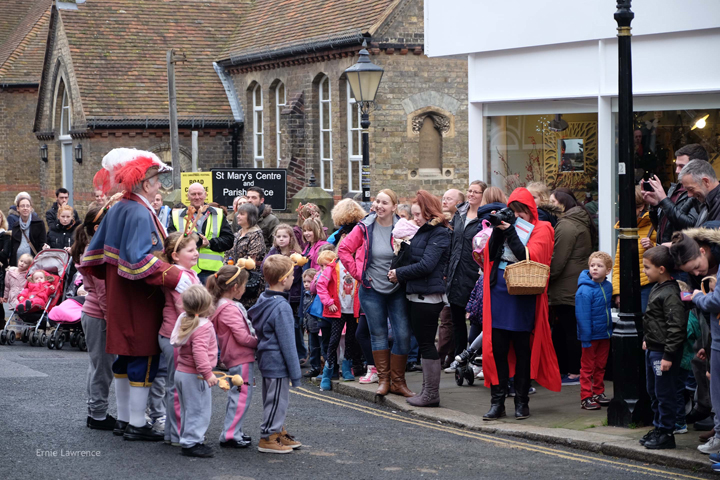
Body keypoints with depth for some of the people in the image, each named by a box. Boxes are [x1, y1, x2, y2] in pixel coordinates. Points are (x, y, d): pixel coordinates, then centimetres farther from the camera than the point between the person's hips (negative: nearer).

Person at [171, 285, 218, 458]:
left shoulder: (184, 319, 5)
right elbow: (199, 351, -30)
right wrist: (207, 373, -29)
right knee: (199, 411, -3)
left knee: (188, 410, 18)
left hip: (181, 371, 9)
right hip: (194, 376, -9)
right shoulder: (203, 327, -22)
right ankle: (191, 444, -3)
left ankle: (188, 439, 24)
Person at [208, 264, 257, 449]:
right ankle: (230, 435, -6)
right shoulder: (230, 309, -20)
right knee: (242, 395, -7)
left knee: (236, 395, 18)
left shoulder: (222, 305, 11)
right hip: (242, 359, -11)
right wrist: (259, 343, -7)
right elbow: (243, 337, -22)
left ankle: (233, 432, 26)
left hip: (235, 358, 11)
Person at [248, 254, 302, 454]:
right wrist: (295, 372, -14)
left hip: (266, 359, 10)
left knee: (273, 399, 19)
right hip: (278, 363, -10)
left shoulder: (263, 300, 7)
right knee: (277, 400, 1)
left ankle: (278, 432, 31)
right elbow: (287, 343, -20)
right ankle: (268, 438, 7)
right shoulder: (281, 307, -22)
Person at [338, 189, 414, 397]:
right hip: (372, 290, 0)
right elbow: (344, 249, 3)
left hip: (397, 290, 0)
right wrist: (358, 273, -2)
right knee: (378, 334, 6)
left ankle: (398, 382, 6)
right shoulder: (365, 228, -2)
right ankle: (383, 379, 15)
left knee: (403, 334, -5)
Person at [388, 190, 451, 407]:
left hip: (428, 296, -10)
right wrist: (399, 272, 2)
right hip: (417, 295, 10)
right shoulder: (423, 232, 18)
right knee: (423, 343, 12)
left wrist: (400, 273, -9)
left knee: (426, 343, -6)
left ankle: (431, 394, -1)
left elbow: (426, 265, -19)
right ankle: (427, 390, 17)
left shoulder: (439, 233, -11)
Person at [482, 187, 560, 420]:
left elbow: (530, 257, -14)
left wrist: (511, 234, -15)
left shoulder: (541, 230, 0)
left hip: (523, 295, -4)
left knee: (522, 350, 3)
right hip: (499, 291, 4)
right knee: (496, 348, 0)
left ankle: (522, 402, 11)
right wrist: (497, 232, -7)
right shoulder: (506, 225, 13)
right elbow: (490, 254, 5)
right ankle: (497, 402, 5)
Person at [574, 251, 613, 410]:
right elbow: (582, 316, -19)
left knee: (600, 366, 16)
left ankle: (598, 393, 28)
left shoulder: (608, 286, 2)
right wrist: (585, 338, -20)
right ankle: (586, 397, 8)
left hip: (605, 334, 6)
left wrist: (611, 330, 13)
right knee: (588, 367, 3)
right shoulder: (584, 290, -19)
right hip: (591, 336, -6)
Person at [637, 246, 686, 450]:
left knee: (665, 394, -2)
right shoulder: (657, 289, 11)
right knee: (653, 392, 19)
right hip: (653, 350, 11)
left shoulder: (670, 294, -21)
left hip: (664, 352, -11)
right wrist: (647, 340, 23)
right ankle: (658, 428, 30)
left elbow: (676, 326, -24)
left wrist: (668, 355, -23)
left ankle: (666, 433, 6)